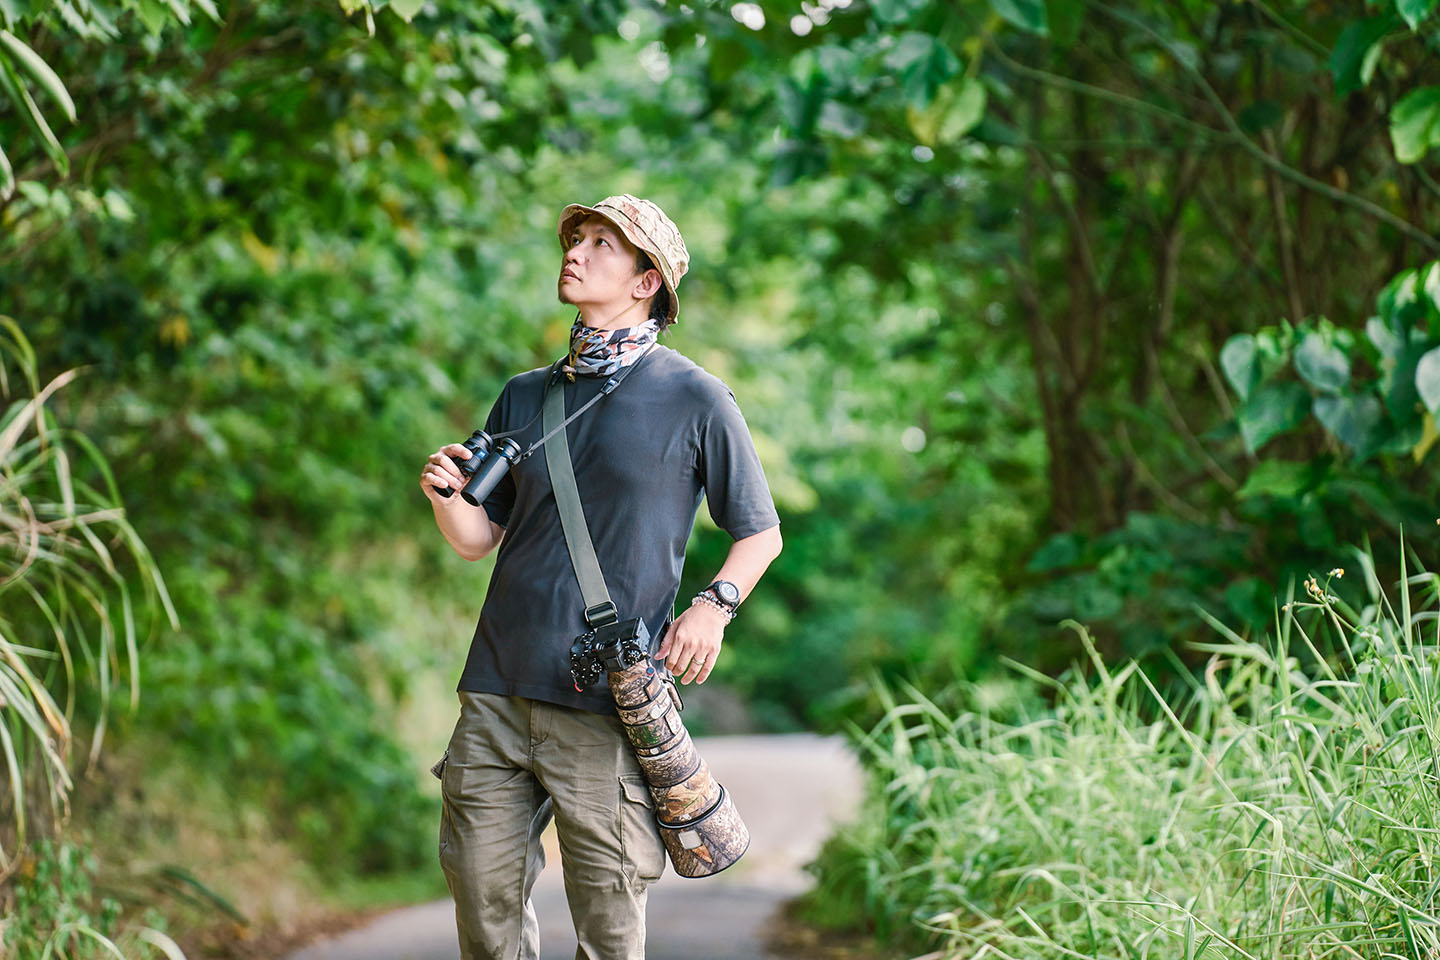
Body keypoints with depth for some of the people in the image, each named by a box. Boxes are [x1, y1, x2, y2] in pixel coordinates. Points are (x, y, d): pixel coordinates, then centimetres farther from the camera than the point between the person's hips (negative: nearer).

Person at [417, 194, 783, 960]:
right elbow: (479, 539, 15)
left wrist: (713, 603, -11)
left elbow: (761, 533, 7)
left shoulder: (694, 399, 1)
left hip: (606, 705, -4)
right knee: (483, 896, 6)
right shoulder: (524, 397, 15)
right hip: (496, 693, 4)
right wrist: (444, 495, -6)